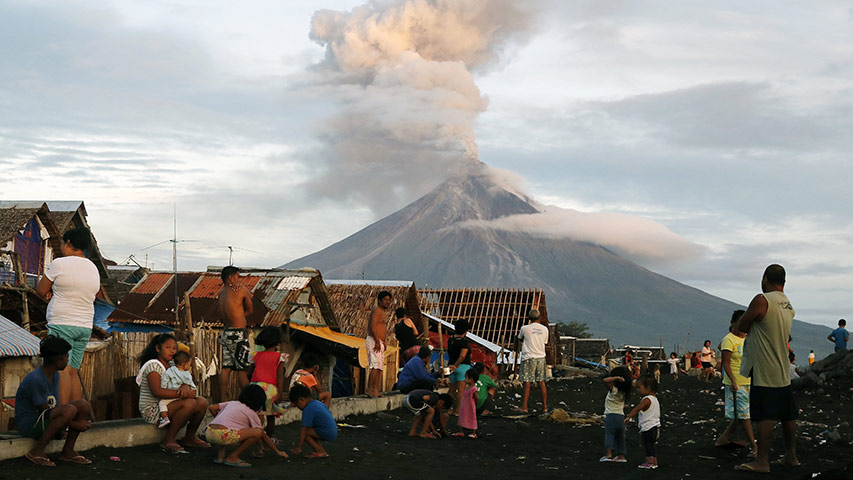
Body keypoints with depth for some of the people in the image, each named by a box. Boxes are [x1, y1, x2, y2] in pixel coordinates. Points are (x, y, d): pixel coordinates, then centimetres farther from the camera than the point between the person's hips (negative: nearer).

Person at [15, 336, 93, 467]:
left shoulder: (55, 375, 6)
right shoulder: (35, 380, -23)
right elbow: (46, 412, -20)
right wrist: (75, 424, -17)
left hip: (47, 421, 9)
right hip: (29, 423, -9)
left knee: (84, 405, -3)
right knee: (69, 410, -32)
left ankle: (68, 451, 3)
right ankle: (37, 451, -20)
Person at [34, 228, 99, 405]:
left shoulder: (59, 264, -8)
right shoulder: (93, 269, 14)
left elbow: (40, 290, 1)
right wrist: (54, 295, 8)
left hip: (61, 324, -7)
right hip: (85, 326, 7)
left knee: (62, 370, -13)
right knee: (73, 372, 9)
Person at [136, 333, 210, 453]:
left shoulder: (171, 366, 15)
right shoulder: (153, 365, -13)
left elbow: (184, 380, 7)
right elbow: (156, 391, -25)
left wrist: (185, 387, -20)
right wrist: (181, 394, -28)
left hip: (167, 405, 9)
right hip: (152, 411, -9)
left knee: (202, 402, -4)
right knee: (189, 403, -30)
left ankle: (190, 437, 10)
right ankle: (168, 440, -22)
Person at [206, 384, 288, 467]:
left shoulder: (232, 403, 28)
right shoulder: (252, 413, 13)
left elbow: (212, 408, 23)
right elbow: (264, 436, 16)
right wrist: (278, 452, 26)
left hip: (208, 433, 8)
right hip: (221, 435, -8)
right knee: (258, 432, -4)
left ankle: (220, 456, 19)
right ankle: (232, 458, 0)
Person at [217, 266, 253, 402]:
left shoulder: (221, 293, 11)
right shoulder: (242, 290, -7)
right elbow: (250, 310, 3)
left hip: (225, 333, 7)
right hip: (238, 334, -7)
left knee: (226, 368, 8)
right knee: (242, 369, -4)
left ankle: (222, 401, 8)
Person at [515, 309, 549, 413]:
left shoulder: (525, 328, -6)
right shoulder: (544, 329, 2)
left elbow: (520, 339, 11)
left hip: (528, 357, -3)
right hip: (541, 357, 3)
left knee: (527, 383, -2)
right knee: (541, 382, 10)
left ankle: (524, 407, -2)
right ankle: (545, 406, 12)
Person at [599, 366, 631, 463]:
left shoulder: (613, 389, -13)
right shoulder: (624, 392, 7)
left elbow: (605, 381, -27)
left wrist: (617, 378, -20)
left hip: (611, 415, -7)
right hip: (621, 416, 7)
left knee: (609, 433, -7)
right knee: (620, 436, 14)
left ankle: (609, 453, -20)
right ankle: (621, 455, 16)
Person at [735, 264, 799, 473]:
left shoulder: (761, 300, -14)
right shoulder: (788, 305, 12)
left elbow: (741, 327, -6)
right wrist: (753, 328, 11)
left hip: (765, 371, -8)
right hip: (783, 370, 8)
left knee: (764, 416, -8)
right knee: (787, 414, 12)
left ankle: (763, 461, -9)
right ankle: (791, 456, 19)